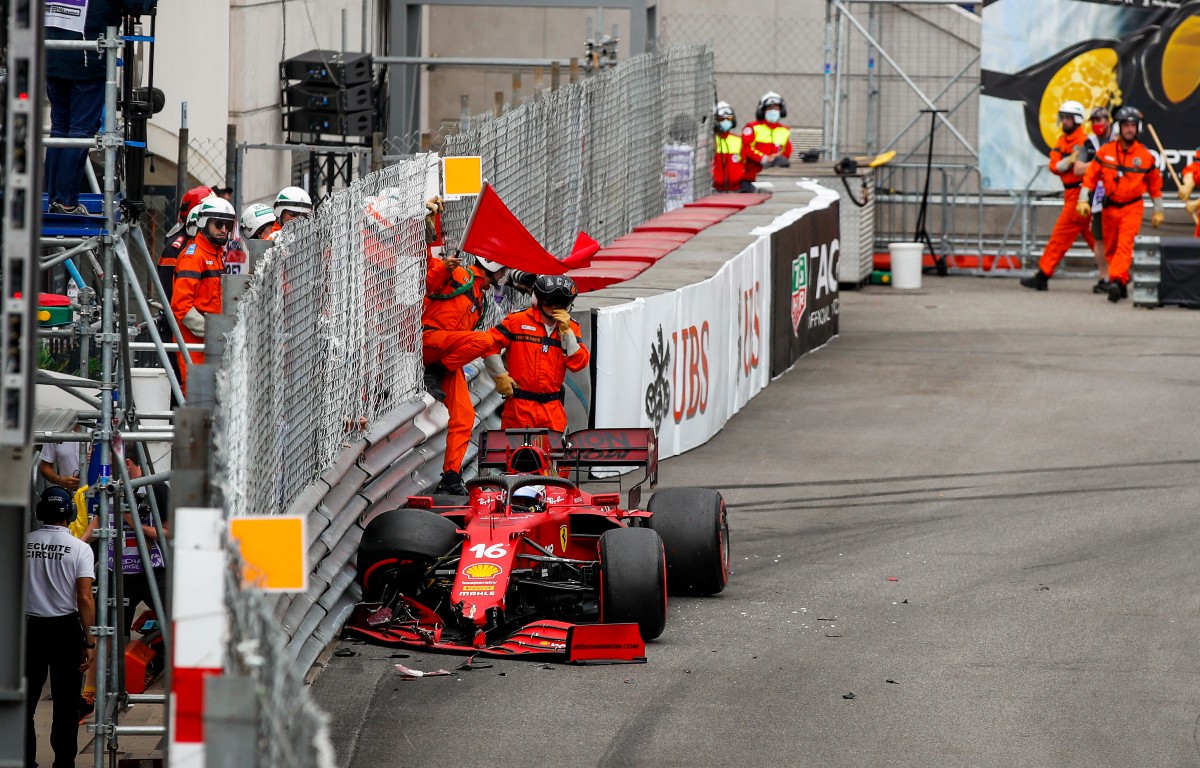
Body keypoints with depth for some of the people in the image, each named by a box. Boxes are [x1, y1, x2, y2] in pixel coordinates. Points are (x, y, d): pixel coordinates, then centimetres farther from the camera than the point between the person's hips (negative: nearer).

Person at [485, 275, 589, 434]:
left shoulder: (570, 328, 9)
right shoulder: (518, 321, -1)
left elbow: (578, 364, -1)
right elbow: (489, 344, 0)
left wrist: (565, 331, -8)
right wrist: (500, 376, -3)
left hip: (552, 409, 3)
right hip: (519, 405, -3)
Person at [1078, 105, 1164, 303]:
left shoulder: (1145, 156, -2)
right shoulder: (1105, 152, -1)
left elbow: (1155, 184, 8)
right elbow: (1091, 176, 3)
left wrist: (1158, 211, 10)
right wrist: (1083, 199, -7)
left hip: (1132, 208, -3)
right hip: (1109, 208, 3)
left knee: (1125, 245, -19)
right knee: (1110, 248, 10)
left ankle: (1116, 281, -31)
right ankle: (1123, 284, 25)